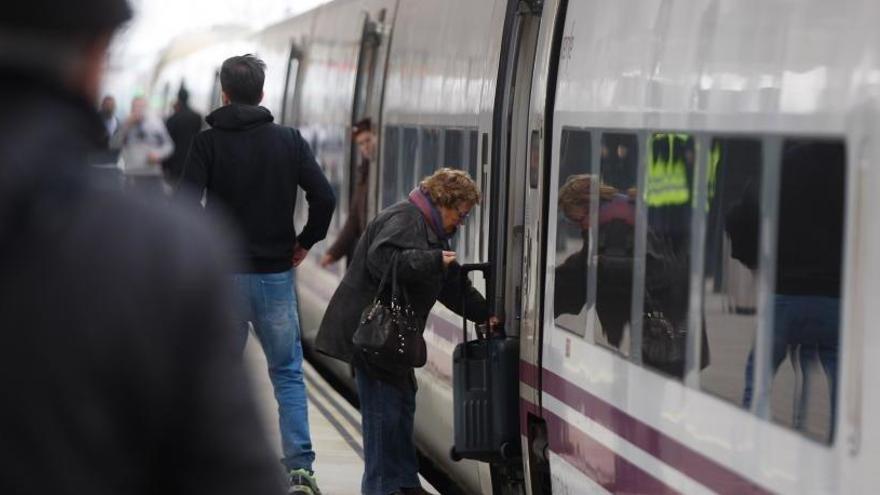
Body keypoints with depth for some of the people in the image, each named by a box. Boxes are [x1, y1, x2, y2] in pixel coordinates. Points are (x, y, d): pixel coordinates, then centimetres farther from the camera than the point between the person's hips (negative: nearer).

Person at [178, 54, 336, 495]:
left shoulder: (208, 142, -4)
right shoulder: (289, 141, 2)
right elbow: (324, 197, -4)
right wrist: (304, 243, 9)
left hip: (222, 276, -1)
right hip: (276, 275, 1)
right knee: (288, 372, 9)